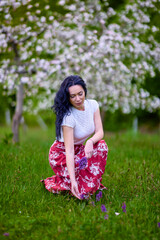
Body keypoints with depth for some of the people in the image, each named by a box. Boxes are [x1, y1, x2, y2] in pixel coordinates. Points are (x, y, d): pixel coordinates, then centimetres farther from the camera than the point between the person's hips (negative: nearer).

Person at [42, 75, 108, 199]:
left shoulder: (92, 105, -8)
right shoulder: (68, 116, -28)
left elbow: (100, 132, -12)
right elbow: (69, 150, -31)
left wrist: (90, 141, -36)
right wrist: (73, 181, -37)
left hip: (79, 149, 7)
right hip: (61, 153, -6)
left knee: (101, 145, -24)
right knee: (85, 190, -20)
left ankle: (94, 183, -5)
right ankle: (52, 183, 6)